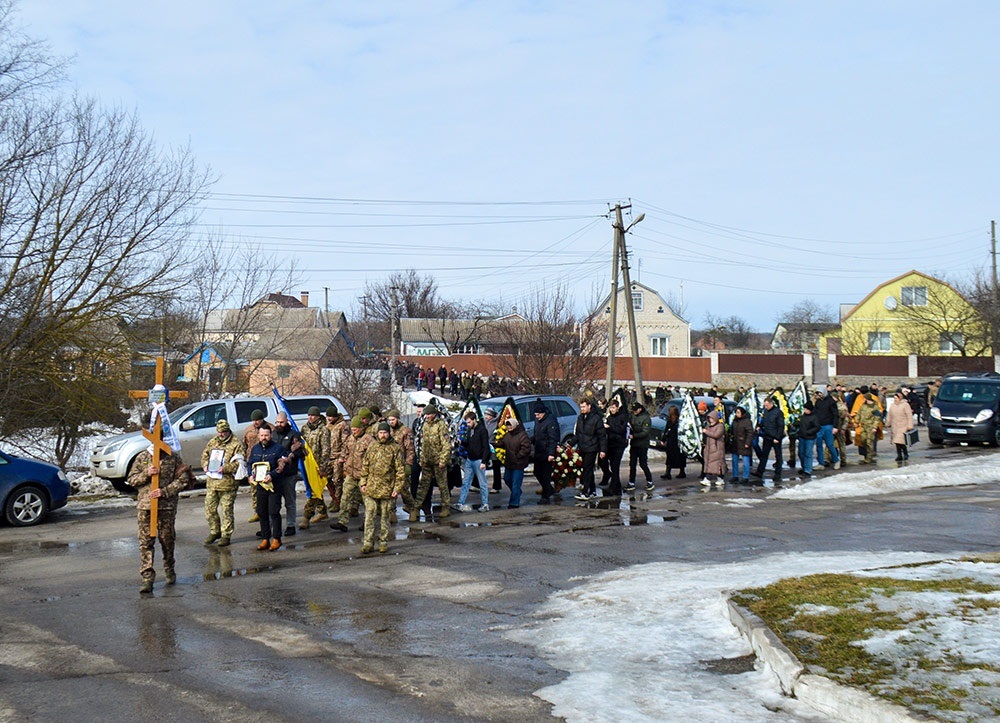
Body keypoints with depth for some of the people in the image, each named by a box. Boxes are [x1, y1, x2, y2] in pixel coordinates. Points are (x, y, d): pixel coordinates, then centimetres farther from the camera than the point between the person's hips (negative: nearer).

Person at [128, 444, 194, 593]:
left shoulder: (174, 457, 3)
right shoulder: (142, 457, 8)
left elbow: (183, 480, -3)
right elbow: (131, 480, 8)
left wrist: (164, 491, -14)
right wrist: (146, 474, -11)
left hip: (167, 505, -1)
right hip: (145, 505, 1)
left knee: (167, 539, 8)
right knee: (145, 542, -4)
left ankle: (169, 571, 29)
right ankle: (147, 578, -3)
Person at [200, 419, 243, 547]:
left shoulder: (236, 444, -5)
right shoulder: (212, 442, 14)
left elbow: (240, 463, -11)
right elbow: (204, 455, 24)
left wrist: (225, 468, -21)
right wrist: (205, 465, 3)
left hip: (227, 483, -6)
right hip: (211, 482, 6)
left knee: (227, 510, 1)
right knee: (209, 508, 9)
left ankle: (226, 535, 10)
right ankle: (215, 531, 26)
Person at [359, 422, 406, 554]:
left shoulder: (395, 448, -2)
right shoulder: (372, 446, 8)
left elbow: (400, 470, -2)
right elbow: (365, 466, 14)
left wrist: (397, 487, -8)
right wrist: (363, 482, 7)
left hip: (387, 489, -2)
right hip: (371, 488, 2)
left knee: (385, 517, 7)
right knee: (369, 516, -1)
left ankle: (383, 542, 18)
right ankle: (368, 542, 4)